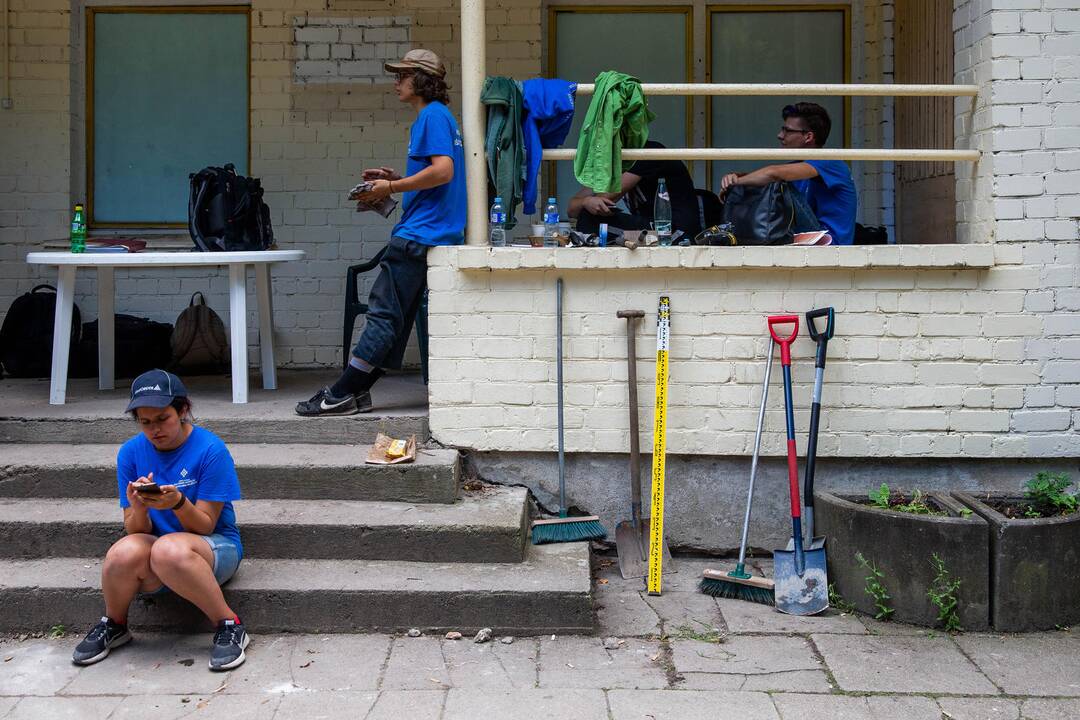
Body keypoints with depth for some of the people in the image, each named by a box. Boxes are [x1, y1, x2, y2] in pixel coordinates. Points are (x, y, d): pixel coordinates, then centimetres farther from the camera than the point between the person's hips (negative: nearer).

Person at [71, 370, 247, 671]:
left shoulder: (210, 449, -11)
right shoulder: (131, 452, 0)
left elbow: (204, 526, -10)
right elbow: (136, 531, 0)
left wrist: (178, 502, -30)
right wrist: (138, 509, -23)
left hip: (214, 547, -3)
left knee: (170, 549, -38)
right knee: (124, 552, -32)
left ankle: (230, 626, -21)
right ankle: (113, 625, -1)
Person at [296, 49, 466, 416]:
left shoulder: (432, 116, -10)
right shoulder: (439, 117, 21)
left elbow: (443, 171, -23)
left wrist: (391, 187, -14)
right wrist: (397, 179, 16)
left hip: (420, 233, -11)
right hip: (433, 234, 11)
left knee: (385, 313, -8)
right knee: (394, 317, 9)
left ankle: (342, 394, -6)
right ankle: (354, 391, 12)